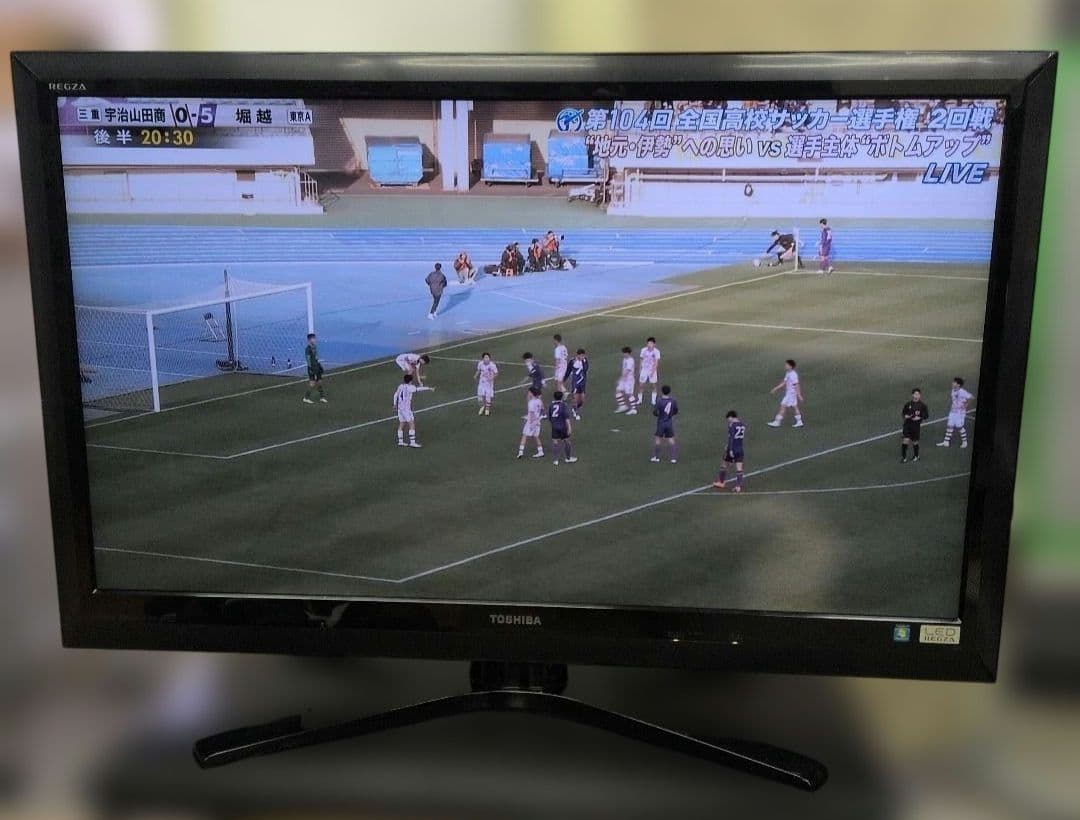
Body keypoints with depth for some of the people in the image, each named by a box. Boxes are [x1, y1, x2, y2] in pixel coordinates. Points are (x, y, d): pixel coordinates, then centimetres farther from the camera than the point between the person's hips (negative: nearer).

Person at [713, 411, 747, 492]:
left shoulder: (732, 425, -14)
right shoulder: (742, 425, 6)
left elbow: (731, 438, -19)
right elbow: (743, 438, 14)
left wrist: (730, 450, -20)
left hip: (732, 449, -5)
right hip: (740, 450, 5)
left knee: (724, 465, 14)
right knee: (739, 468, 1)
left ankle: (721, 483, 26)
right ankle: (738, 486, -4)